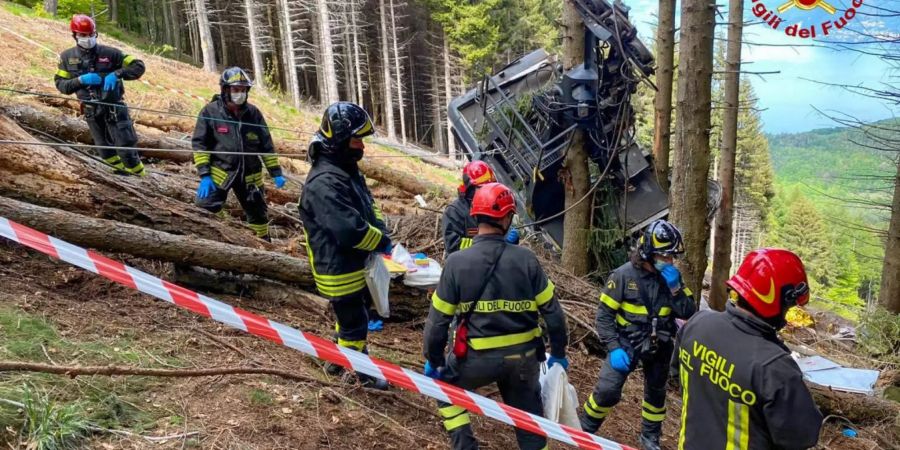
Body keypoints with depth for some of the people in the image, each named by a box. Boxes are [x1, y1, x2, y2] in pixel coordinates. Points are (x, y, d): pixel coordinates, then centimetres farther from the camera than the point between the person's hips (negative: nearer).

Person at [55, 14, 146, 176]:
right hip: (91, 111, 3)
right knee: (107, 153, 8)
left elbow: (138, 66, -6)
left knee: (125, 148, -8)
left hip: (114, 107, -3)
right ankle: (127, 171, 29)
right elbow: (60, 84, 4)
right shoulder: (67, 57, 4)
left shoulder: (109, 53, -5)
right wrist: (80, 80, -14)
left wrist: (116, 74, -22)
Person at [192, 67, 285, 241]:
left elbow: (266, 144, 6)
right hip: (220, 172, -3)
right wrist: (204, 175, -16)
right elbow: (199, 144, -7)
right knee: (207, 207, -22)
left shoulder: (253, 113, 1)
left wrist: (276, 172, 2)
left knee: (258, 214, 15)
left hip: (249, 175, 3)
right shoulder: (210, 111, -7)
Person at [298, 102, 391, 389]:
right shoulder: (323, 184, -28)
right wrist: (382, 242, -18)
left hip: (358, 265, 10)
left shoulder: (348, 172, 6)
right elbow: (349, 230, -34)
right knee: (355, 323, 8)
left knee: (352, 318, 25)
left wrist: (381, 234, -4)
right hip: (339, 271, -10)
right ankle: (362, 372, 27)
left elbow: (368, 209, 15)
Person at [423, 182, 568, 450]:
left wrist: (434, 360, 7)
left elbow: (439, 318, -7)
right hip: (524, 356, 2)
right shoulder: (526, 259, -9)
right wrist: (558, 353, 12)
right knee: (528, 416, 20)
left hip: (478, 358, -2)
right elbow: (552, 311, -3)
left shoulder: (456, 263, -13)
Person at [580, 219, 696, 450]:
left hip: (658, 346, 4)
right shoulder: (623, 275, -17)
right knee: (608, 391, -15)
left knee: (656, 392, 19)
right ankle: (585, 429, 10)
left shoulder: (671, 276, -6)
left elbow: (687, 313, -11)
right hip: (626, 343, -4)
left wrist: (675, 287, -25)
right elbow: (604, 314, -14)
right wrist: (614, 348, -21)